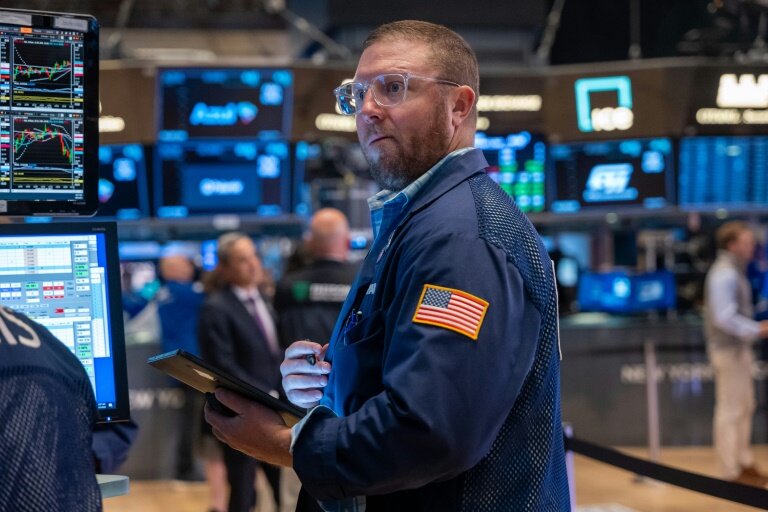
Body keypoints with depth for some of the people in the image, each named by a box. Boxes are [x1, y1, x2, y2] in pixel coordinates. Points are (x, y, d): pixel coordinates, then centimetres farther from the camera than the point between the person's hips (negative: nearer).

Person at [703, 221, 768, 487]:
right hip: (728, 350, -10)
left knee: (745, 406, 16)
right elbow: (724, 317, -23)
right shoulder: (724, 274, -18)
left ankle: (744, 463, 25)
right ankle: (732, 471, 1)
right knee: (730, 410, -4)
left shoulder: (734, 271, 14)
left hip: (739, 348, 10)